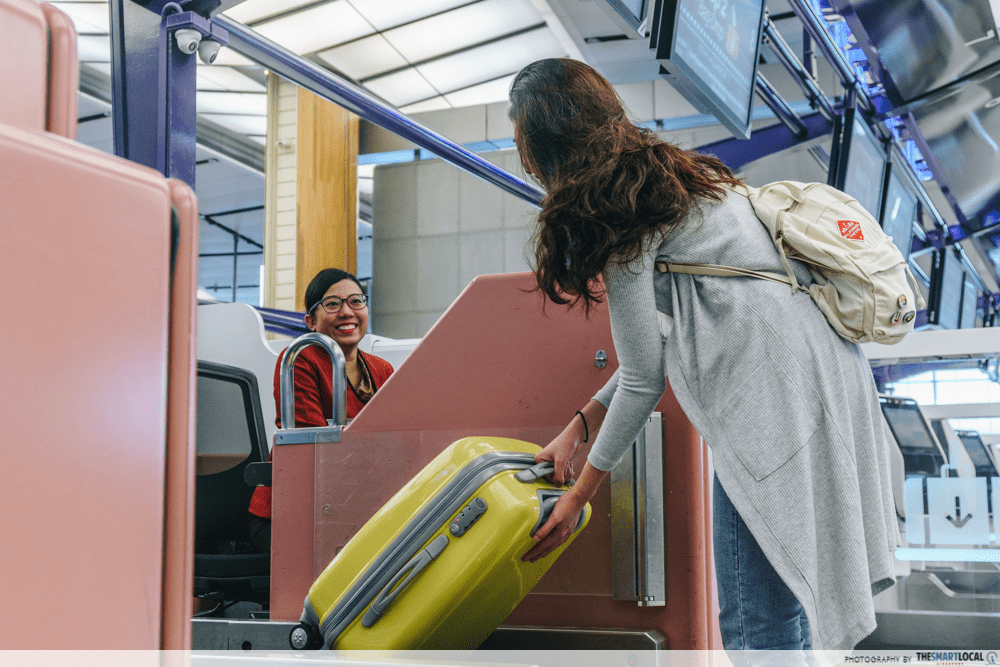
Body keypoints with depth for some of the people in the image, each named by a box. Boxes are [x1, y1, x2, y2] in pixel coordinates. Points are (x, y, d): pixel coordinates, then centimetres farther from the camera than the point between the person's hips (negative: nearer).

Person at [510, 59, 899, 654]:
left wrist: (578, 496, 6)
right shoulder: (676, 174, 19)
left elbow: (643, 380, -6)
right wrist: (578, 427, 21)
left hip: (775, 399, -10)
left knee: (758, 625, -3)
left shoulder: (614, 216, -9)